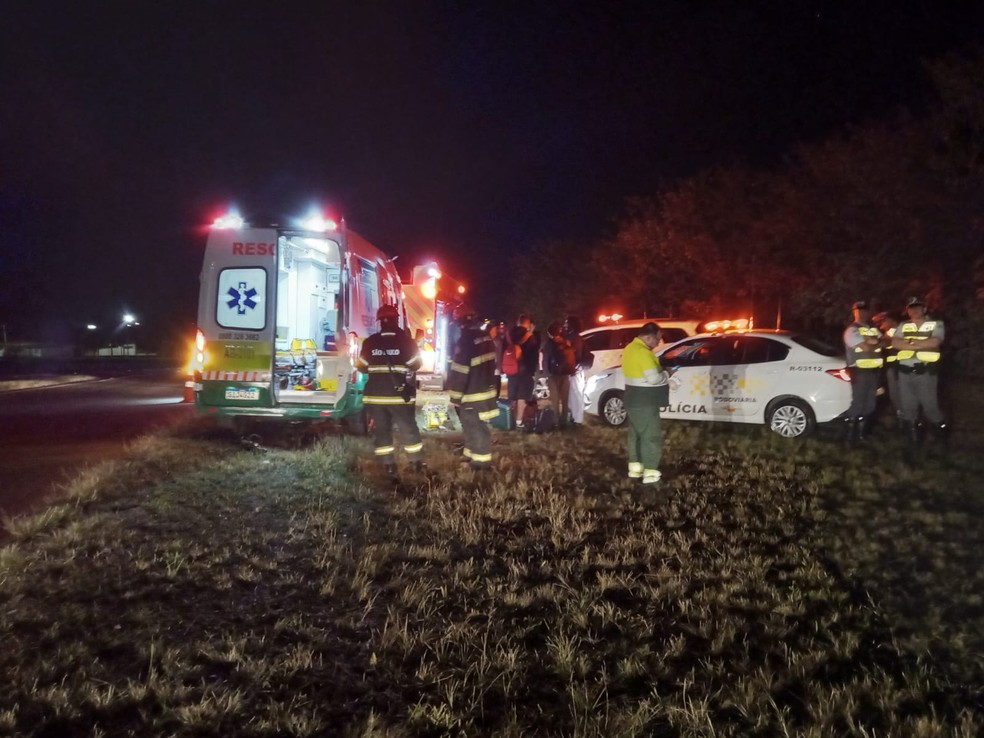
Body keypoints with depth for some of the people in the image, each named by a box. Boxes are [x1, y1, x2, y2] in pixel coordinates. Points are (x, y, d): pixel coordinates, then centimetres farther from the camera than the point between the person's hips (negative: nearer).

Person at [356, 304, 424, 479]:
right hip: (400, 395, -1)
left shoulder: (370, 342, -2)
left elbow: (361, 367, 6)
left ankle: (389, 466, 9)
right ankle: (415, 463, 19)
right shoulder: (406, 341, -8)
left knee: (381, 430, 9)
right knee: (409, 429, 12)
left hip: (375, 395, 1)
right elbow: (416, 365, -1)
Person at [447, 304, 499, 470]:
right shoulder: (486, 337, 6)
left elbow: (459, 371, -18)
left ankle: (481, 462, 5)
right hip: (486, 390, 8)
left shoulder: (465, 340, -19)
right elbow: (492, 363, 15)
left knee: (475, 427, 0)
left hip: (471, 394, -8)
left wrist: (455, 397, -11)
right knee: (477, 426, 20)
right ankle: (473, 455, 32)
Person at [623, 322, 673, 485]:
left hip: (634, 400, 10)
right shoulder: (643, 352, -22)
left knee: (636, 433, 17)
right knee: (651, 435, -3)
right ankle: (650, 474, -1)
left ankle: (635, 468, 25)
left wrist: (660, 370, 8)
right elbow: (654, 378, -26)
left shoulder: (630, 348, 10)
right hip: (645, 402, -10)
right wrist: (666, 374, -7)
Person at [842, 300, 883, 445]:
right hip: (860, 372, -7)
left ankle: (861, 434, 20)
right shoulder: (852, 330, -7)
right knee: (857, 404, -9)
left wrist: (873, 341, -11)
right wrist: (879, 343, -2)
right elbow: (866, 347, -17)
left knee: (870, 404, 10)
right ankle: (850, 437, -4)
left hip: (875, 371, 7)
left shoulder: (873, 329, 19)